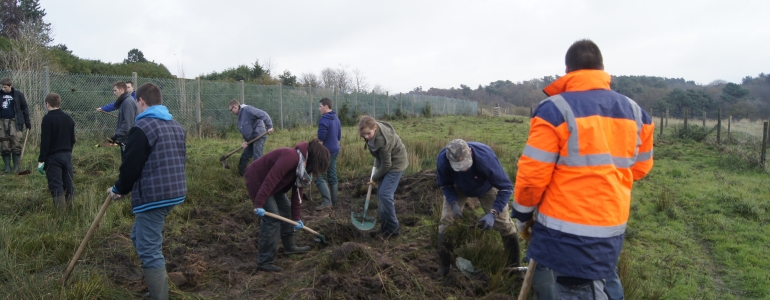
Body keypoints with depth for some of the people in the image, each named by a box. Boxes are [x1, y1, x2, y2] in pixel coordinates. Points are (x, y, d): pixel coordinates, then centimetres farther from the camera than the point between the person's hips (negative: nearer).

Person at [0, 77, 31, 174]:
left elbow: (24, 108, 6)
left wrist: (27, 122, 4)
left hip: (15, 121, -2)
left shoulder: (18, 94, 1)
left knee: (16, 145, -3)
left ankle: (17, 167, 4)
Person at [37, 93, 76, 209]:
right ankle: (71, 203, 14)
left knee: (56, 185, -5)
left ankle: (60, 207, -9)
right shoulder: (68, 118, 10)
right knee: (68, 183, 11)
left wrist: (41, 160, -12)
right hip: (67, 155, 6)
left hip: (53, 156, -6)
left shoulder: (47, 119, -11)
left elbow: (45, 142, -15)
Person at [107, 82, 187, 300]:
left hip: (153, 196, -9)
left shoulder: (142, 127, -13)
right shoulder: (176, 126, 14)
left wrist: (119, 189, 5)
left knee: (149, 250, -2)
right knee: (140, 237, 23)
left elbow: (131, 166, -14)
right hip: (175, 191, 9)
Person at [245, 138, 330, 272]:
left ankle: (289, 247, 33)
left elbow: (297, 193, 7)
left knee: (286, 209, 16)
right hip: (257, 181, -10)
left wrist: (297, 218, 8)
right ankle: (264, 261, -6)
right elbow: (271, 179, -35)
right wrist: (259, 204, -36)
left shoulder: (303, 167, 1)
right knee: (272, 219, -13)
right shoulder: (291, 157, -30)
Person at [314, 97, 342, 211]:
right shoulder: (336, 118, 12)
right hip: (335, 150, 9)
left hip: (326, 152, -9)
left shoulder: (324, 119, -17)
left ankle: (327, 202, -13)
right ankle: (334, 201, 17)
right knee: (332, 176, 12)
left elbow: (321, 138, -20)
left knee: (319, 176, -6)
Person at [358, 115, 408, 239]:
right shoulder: (374, 130, -11)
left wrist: (375, 178, -10)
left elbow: (386, 165, -25)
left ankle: (392, 229, -4)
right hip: (385, 162, 9)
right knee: (381, 194, 8)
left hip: (395, 164, -9)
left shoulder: (382, 141, -35)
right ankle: (385, 226, 16)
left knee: (385, 194, -16)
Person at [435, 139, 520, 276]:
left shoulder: (485, 157, -44)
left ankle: (513, 267, 17)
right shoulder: (442, 160, -37)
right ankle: (444, 265, 12)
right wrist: (454, 203, -33)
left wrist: (493, 213, -45)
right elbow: (445, 185, -15)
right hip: (458, 188, 2)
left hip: (486, 187, -1)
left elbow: (506, 187, -35)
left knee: (505, 225, -4)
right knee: (445, 223, -7)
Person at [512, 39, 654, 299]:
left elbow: (532, 174, -15)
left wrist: (522, 213, 1)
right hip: (613, 228, 7)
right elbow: (640, 167, 17)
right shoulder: (634, 112, 7)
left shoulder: (554, 109, -15)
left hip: (565, 232, -7)